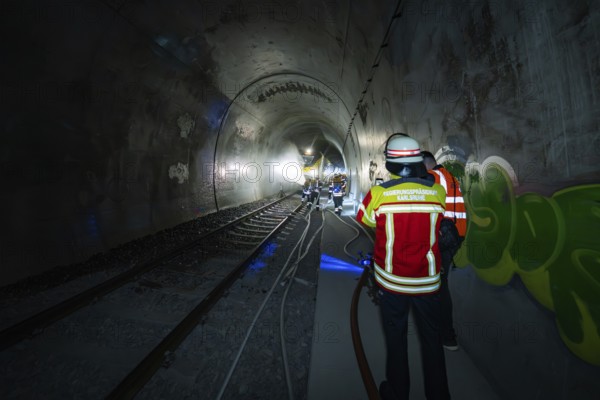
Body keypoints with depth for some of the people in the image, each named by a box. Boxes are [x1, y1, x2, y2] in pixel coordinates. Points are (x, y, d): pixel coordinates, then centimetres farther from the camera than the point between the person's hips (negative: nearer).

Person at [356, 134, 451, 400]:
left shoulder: (379, 193, -16)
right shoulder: (437, 192, -10)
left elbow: (365, 220, 0)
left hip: (392, 280, -1)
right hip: (427, 280, 2)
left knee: (396, 338, 18)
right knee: (431, 338, 21)